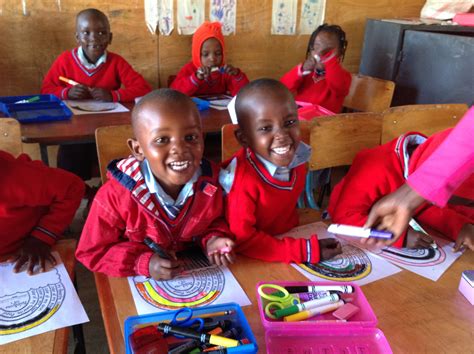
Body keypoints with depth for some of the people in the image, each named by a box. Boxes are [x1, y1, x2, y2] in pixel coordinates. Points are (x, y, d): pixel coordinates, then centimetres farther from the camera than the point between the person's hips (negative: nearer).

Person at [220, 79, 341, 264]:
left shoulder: (297, 157, -9)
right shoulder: (244, 178, -25)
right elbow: (241, 239, -21)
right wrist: (305, 251, -25)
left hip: (286, 237, 6)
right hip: (249, 260, -5)